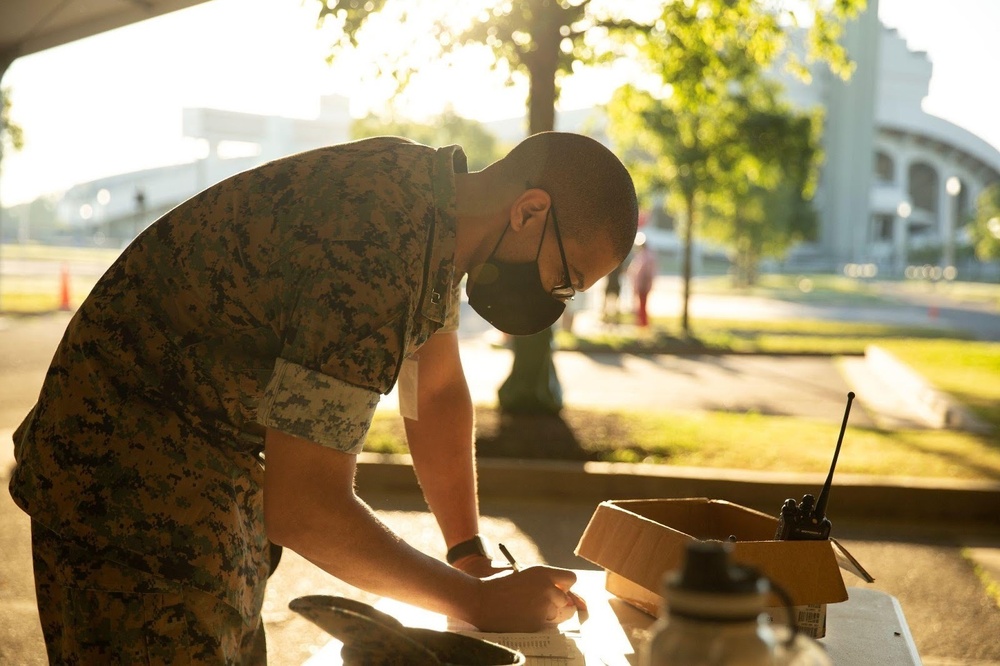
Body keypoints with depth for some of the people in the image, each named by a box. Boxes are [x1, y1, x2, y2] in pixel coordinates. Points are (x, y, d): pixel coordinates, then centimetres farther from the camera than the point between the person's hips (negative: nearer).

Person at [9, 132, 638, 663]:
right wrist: (477, 601, -19)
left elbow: (438, 389, 9)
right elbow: (304, 506, -30)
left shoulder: (433, 187, -3)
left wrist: (472, 554, 3)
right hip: (124, 485, -9)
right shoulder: (374, 257, -33)